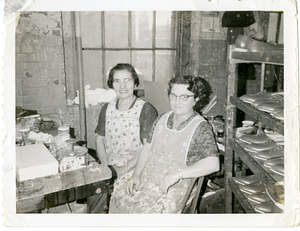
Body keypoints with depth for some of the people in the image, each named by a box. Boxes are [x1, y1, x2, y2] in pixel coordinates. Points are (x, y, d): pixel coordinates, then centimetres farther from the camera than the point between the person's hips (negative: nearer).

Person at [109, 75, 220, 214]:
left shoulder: (201, 128, -9)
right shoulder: (162, 120, 9)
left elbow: (213, 164, -18)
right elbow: (147, 148, 15)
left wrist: (177, 174, -22)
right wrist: (136, 174, 1)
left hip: (177, 187, -5)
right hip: (147, 179, 6)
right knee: (117, 198, -8)